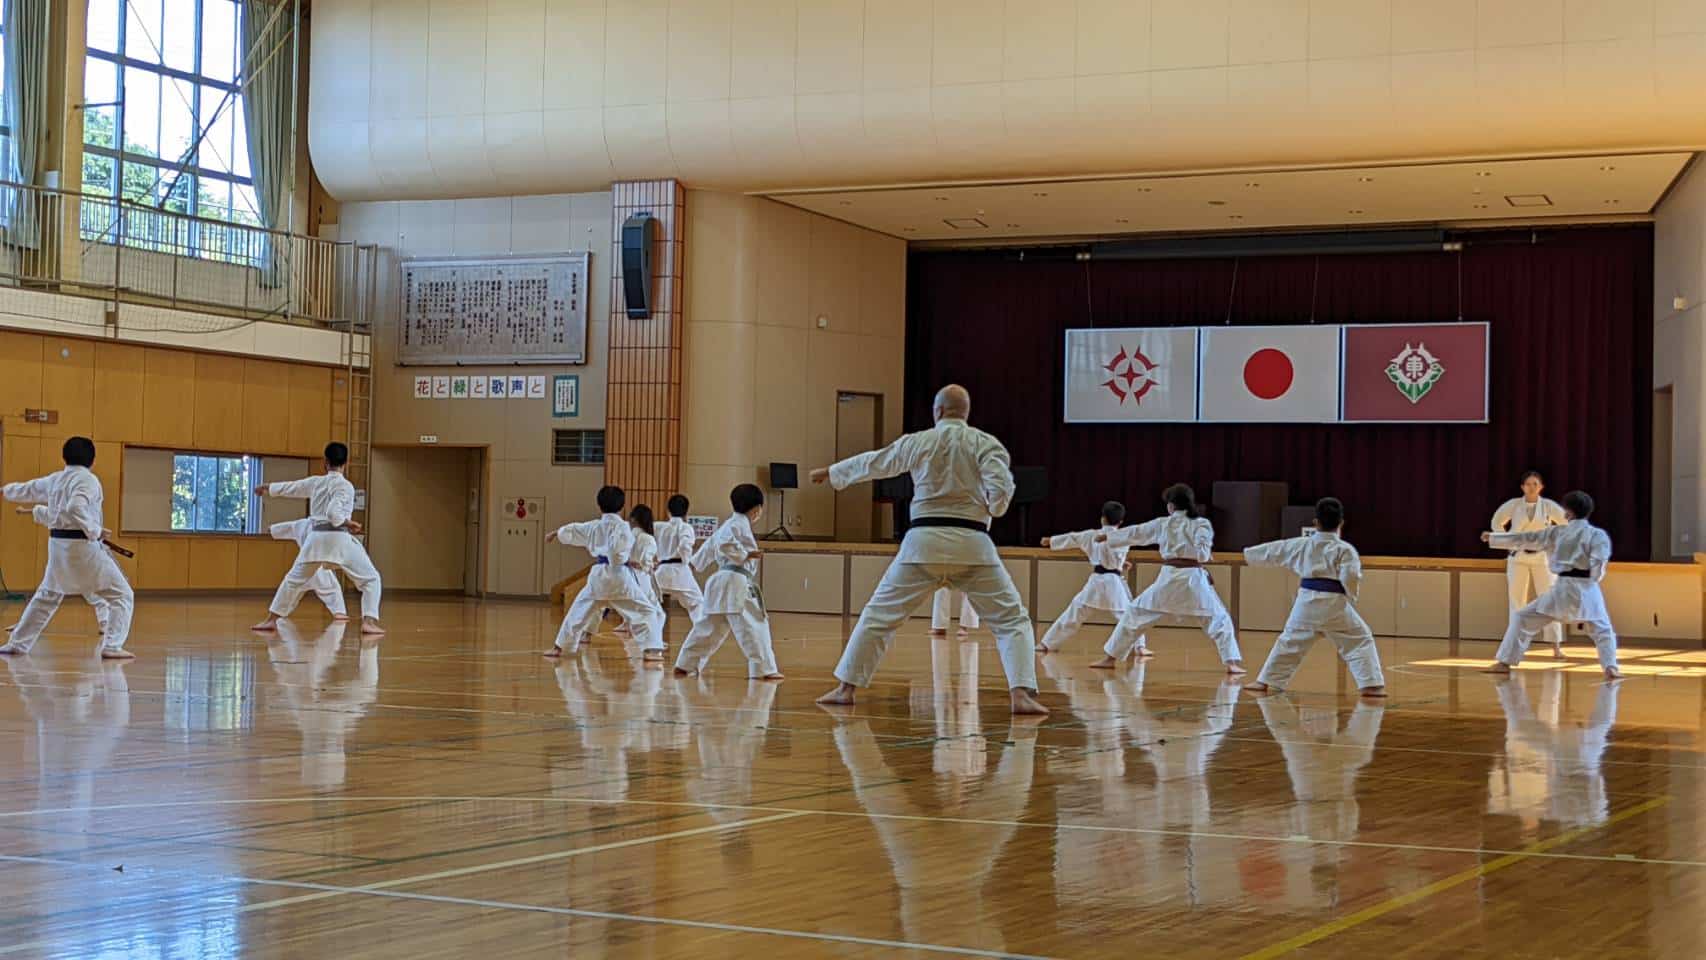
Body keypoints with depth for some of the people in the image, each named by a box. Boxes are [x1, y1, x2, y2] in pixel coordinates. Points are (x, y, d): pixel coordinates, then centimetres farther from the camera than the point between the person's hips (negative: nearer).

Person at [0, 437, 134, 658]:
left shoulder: (54, 480, 11)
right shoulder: (88, 480, -11)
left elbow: (27, 490, 30)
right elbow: (76, 508, -28)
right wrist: (95, 531, -18)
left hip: (58, 546, 7)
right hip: (83, 546, -7)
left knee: (46, 596, 26)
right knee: (121, 596, 0)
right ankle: (112, 647, -11)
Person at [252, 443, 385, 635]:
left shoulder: (315, 482, 11)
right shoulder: (345, 486, -7)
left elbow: (290, 487, 28)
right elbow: (334, 513, -20)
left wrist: (269, 488, 46)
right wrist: (347, 523, -1)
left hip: (316, 538, 5)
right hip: (339, 538, -5)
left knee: (294, 580, 22)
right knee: (370, 579, 2)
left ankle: (271, 620, 25)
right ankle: (369, 622, -14)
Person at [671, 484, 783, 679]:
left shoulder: (731, 524, 22)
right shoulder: (739, 524, -9)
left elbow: (710, 546, 31)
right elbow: (724, 544, -25)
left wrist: (694, 563, 42)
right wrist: (745, 555, -18)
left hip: (720, 582, 10)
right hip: (734, 583, -10)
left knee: (709, 627, 15)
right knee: (753, 625, -10)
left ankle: (684, 665, 20)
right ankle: (763, 669, -14)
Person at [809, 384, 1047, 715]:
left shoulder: (917, 442, 9)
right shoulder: (985, 443, 2)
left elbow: (871, 463, 23)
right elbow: (1001, 486, -12)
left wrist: (830, 472, 41)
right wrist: (990, 510, 12)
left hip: (924, 541, 1)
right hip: (971, 544, -1)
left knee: (878, 614, 13)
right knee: (1011, 619, 6)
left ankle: (846, 688, 15)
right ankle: (1021, 694, -10)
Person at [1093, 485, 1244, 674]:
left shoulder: (1162, 524, 9)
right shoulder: (1201, 524, 2)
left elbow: (1134, 534, 20)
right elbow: (1203, 554, -9)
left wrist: (1106, 537, 34)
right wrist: (1208, 554, 16)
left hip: (1168, 578, 1)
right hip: (1194, 579, -1)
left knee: (1135, 613, 15)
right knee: (1219, 619, 10)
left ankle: (1111, 658, 17)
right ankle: (1231, 663, -5)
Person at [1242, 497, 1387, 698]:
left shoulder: (1302, 545, 9)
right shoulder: (1345, 550, -4)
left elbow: (1273, 551, 20)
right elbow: (1350, 577, -14)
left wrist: (1248, 554, 36)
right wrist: (1351, 597, 5)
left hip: (1306, 602, 4)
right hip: (1334, 604, -4)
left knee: (1289, 641, 20)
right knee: (1360, 641, 5)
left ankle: (1266, 681, 23)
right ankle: (1371, 685, -5)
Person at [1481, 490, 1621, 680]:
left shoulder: (1557, 532, 8)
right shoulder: (1597, 534, 1)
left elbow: (1524, 539, 15)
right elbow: (1598, 564, -10)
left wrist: (1493, 537, 25)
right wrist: (1591, 579, 13)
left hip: (1562, 589, 0)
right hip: (1587, 590, 0)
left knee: (1523, 618, 12)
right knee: (1603, 630, 17)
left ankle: (1505, 662, 8)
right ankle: (1610, 668, -4)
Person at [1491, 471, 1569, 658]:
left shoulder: (1548, 506, -4)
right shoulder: (1513, 504, -3)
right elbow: (1497, 523, 10)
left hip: (1542, 558, -1)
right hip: (1518, 558, 1)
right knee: (1517, 602, 3)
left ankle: (1556, 647, -8)